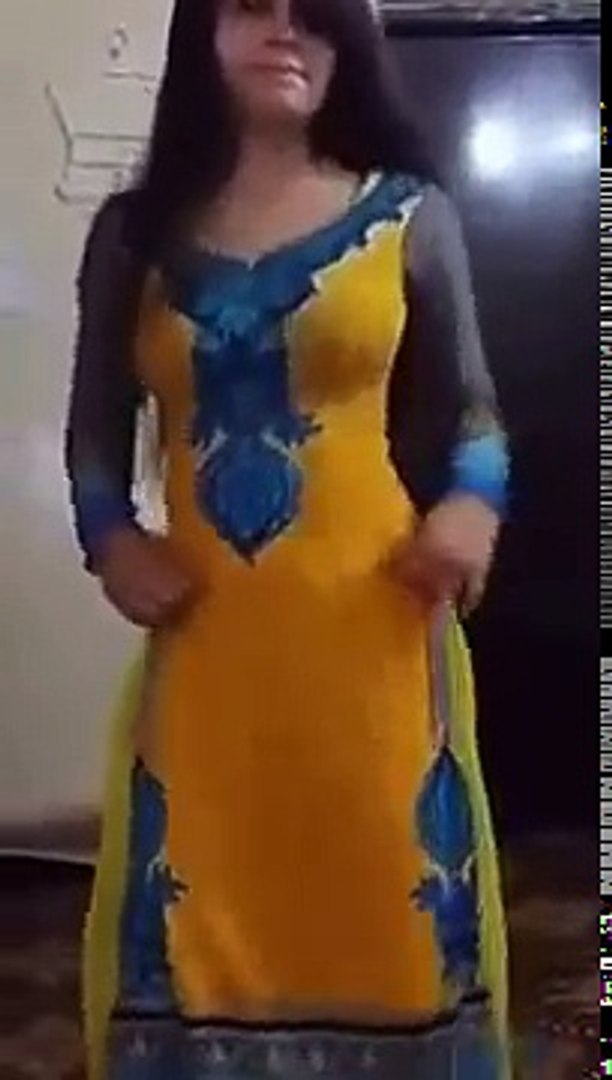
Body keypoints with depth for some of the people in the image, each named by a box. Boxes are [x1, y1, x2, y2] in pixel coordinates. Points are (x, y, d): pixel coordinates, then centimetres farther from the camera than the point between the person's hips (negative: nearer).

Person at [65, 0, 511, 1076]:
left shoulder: (408, 215, 4)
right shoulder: (135, 230, 8)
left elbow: (471, 407, 8)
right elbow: (95, 425, 13)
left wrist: (474, 503, -12)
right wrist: (106, 535, -4)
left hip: (370, 622, -1)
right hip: (203, 628, 2)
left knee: (391, 902, 6)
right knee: (189, 919, 8)